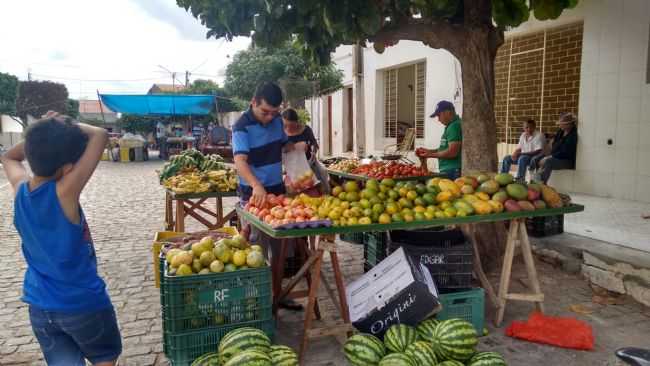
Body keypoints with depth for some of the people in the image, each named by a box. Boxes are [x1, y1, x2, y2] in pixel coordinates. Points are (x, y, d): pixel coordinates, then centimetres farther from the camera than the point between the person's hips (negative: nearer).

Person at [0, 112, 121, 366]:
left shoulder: (21, 190, -7)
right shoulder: (64, 193, -25)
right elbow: (100, 135, -25)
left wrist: (42, 132, 4)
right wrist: (70, 124, -10)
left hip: (39, 306, 6)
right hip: (84, 303, -5)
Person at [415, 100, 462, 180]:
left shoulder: (454, 126, -14)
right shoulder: (450, 126, 19)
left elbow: (452, 152, -20)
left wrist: (431, 155, -9)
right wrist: (429, 151, 12)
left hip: (452, 172, -10)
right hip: (447, 171, 10)